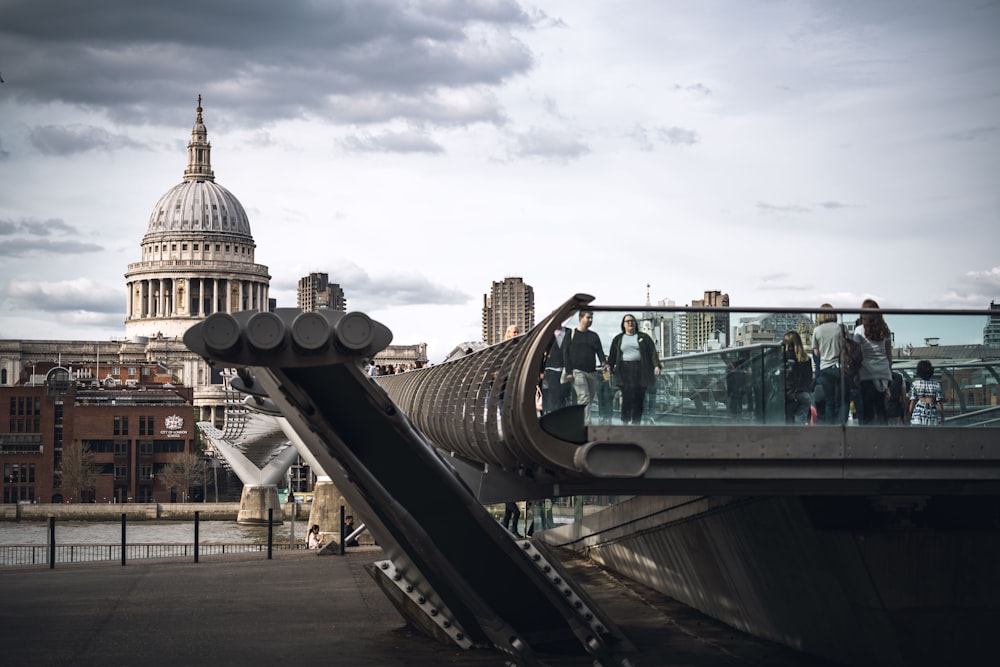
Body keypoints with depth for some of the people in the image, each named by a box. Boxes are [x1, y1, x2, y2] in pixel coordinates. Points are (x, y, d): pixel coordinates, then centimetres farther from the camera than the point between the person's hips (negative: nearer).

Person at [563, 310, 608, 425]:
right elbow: (566, 353, 1)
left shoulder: (594, 336, 16)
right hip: (577, 372, -5)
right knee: (584, 398, -17)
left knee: (589, 399, 6)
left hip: (592, 372, 5)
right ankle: (586, 424, -24)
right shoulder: (571, 334, 4)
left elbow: (599, 351, 12)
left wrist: (604, 363, -11)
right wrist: (568, 372, -8)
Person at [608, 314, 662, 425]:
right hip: (625, 370, 0)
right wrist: (609, 366, 3)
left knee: (639, 399, -2)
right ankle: (625, 422, -6)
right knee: (627, 397, -12)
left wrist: (657, 365, -7)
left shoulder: (644, 337, 13)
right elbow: (612, 355, 15)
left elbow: (653, 352, 6)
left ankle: (636, 424, 4)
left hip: (640, 370, 1)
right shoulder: (618, 339, 16)